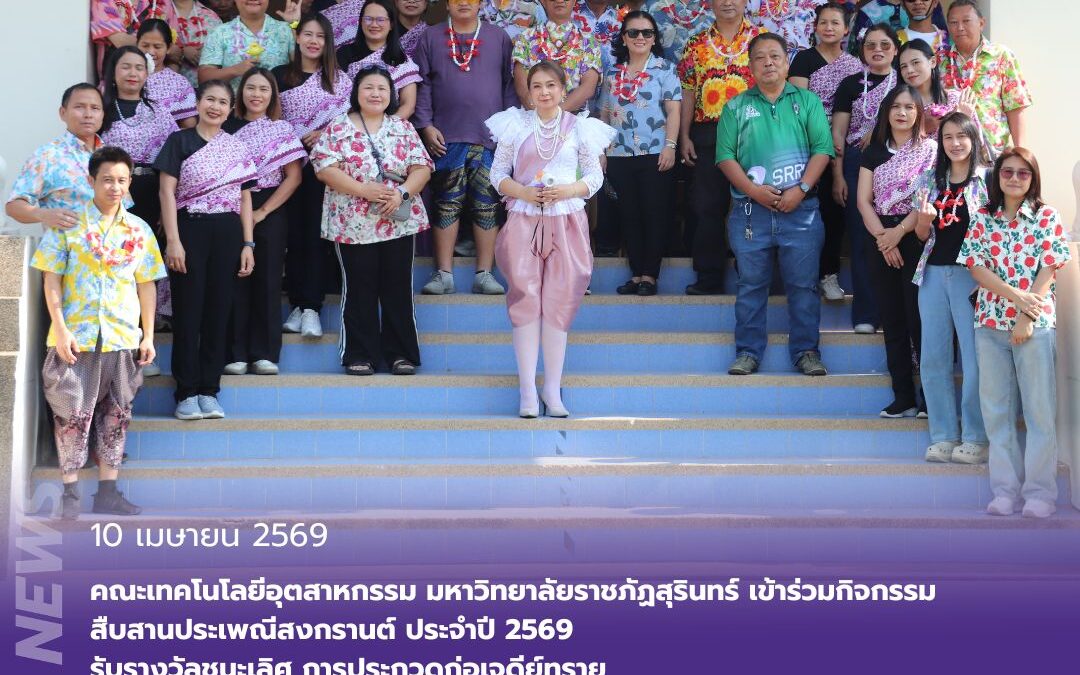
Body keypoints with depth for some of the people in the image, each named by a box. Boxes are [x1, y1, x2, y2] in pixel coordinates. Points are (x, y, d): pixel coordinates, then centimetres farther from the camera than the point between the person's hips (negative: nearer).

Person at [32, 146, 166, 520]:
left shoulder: (140, 230, 7)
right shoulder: (68, 223, -2)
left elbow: (146, 285, 11)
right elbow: (52, 280, -4)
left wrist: (148, 335, 7)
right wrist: (61, 329, -11)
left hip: (123, 336, 3)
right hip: (76, 335, -3)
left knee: (116, 413, 8)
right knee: (73, 413, -1)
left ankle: (107, 491, 17)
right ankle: (70, 493, 7)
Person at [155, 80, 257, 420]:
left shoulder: (237, 148, 13)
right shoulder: (180, 141, 3)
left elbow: (245, 198, 12)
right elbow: (167, 191, -3)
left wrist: (248, 244, 4)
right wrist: (173, 240, -12)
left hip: (227, 234, 3)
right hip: (190, 230, -3)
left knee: (218, 312, 4)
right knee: (188, 312, -2)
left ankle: (209, 391, 10)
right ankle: (187, 393, 3)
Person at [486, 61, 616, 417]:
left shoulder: (579, 128, 4)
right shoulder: (515, 125, 4)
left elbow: (595, 175, 6)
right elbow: (498, 173, 5)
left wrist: (567, 190, -11)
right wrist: (525, 192, -12)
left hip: (566, 222, 0)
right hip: (524, 221, 0)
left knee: (559, 303, 2)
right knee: (525, 301, -3)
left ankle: (553, 389, 10)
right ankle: (527, 391, 1)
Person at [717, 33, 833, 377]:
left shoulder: (808, 101, 8)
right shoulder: (736, 107, 9)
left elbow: (822, 149, 1)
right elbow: (725, 155, 2)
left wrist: (801, 189, -12)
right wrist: (754, 190, -11)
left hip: (800, 208, 0)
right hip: (751, 209, 1)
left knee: (803, 284, 2)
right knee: (751, 284, 5)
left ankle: (806, 350, 11)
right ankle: (748, 351, 12)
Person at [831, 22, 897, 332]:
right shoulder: (851, 84, 9)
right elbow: (838, 133, 5)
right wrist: (837, 176, -3)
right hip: (858, 164, 0)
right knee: (862, 238, -2)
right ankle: (866, 314, 1)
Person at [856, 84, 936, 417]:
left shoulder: (930, 149, 1)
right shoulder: (874, 152, 13)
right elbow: (864, 199, 5)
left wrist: (899, 233, -14)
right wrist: (881, 236, -9)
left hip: (916, 238, -4)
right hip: (881, 241, 4)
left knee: (919, 318, -8)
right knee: (892, 321, 4)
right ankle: (903, 398, 8)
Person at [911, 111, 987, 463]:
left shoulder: (987, 179, 0)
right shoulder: (931, 180, 13)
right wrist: (923, 219, -5)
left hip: (970, 274, -5)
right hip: (934, 272, 5)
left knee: (974, 358, -6)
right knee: (933, 358, 4)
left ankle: (976, 438, 1)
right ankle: (944, 436, 12)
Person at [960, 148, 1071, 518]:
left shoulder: (1047, 217, 3)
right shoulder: (982, 218, 9)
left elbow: (1049, 269, -4)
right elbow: (977, 267, 0)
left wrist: (1027, 317, -13)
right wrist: (1016, 295, -14)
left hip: (1035, 322, -3)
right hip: (990, 322, 3)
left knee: (1039, 409, -2)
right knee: (996, 409, 4)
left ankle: (1040, 492, 2)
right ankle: (1005, 490, 10)